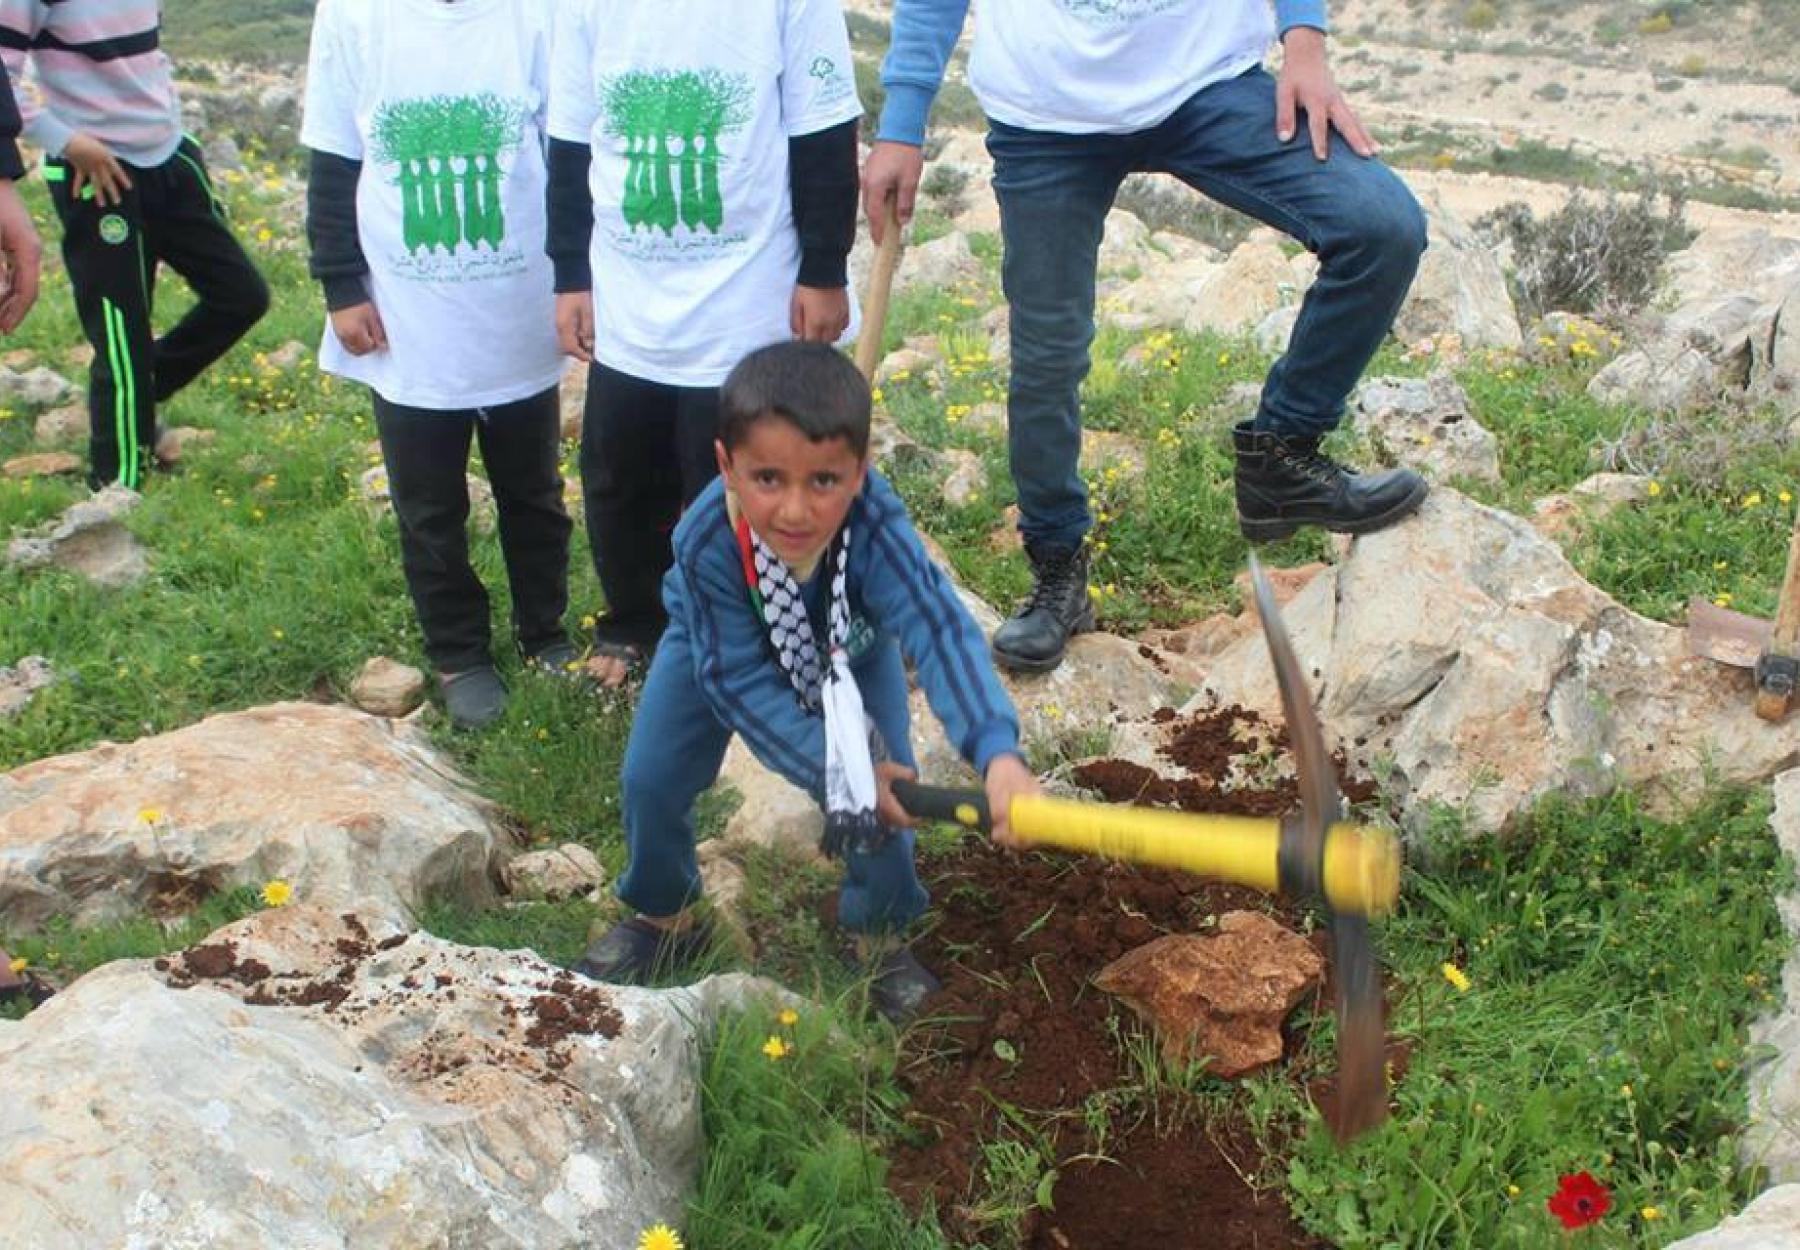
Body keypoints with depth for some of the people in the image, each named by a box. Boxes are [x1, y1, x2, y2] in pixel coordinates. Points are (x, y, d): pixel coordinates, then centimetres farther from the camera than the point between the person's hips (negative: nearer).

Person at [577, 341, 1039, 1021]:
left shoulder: (874, 524, -44)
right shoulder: (706, 542, -41)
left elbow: (938, 628, -55)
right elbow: (740, 678, -32)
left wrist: (997, 753, -71)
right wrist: (836, 769, -40)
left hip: (850, 650, 0)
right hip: (719, 648, 1)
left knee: (886, 787, -11)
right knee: (652, 779, -4)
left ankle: (880, 934, 18)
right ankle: (664, 916, 27)